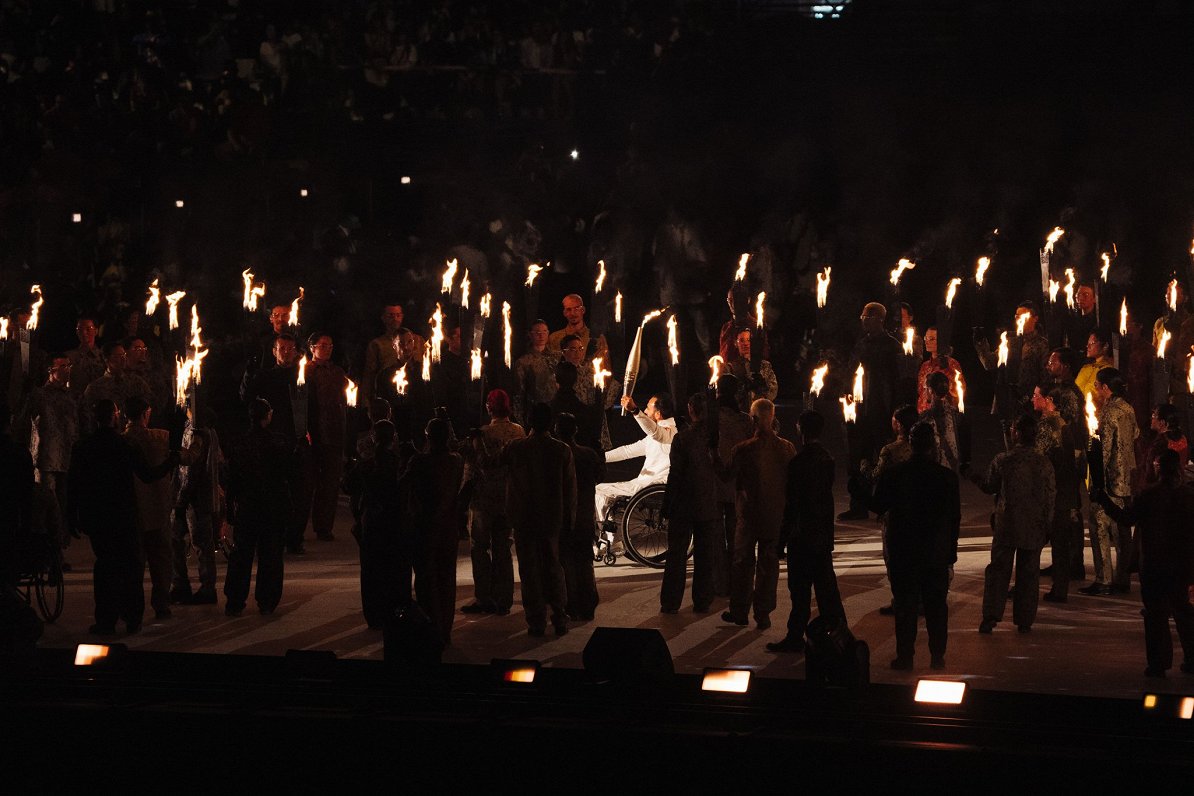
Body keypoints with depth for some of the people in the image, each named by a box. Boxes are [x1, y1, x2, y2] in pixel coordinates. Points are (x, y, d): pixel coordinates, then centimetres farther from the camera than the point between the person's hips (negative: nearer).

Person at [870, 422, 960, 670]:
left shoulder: (892, 475, -10)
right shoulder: (947, 477, -5)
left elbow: (877, 507, 0)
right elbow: (955, 518, 1)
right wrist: (951, 551, 9)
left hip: (902, 552, -1)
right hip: (937, 554, 1)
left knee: (905, 605, 5)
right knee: (936, 606, 8)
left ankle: (905, 656, 5)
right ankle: (937, 656, 10)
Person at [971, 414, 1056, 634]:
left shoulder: (1002, 460, -9)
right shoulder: (1044, 463, -5)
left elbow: (989, 486, 6)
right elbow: (1051, 497, 0)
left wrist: (973, 476, 26)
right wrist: (1047, 525, 10)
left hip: (1006, 525, -1)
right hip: (1034, 528, 1)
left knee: (998, 571, 6)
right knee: (1028, 574, 8)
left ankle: (990, 617, 0)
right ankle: (1024, 620, 10)